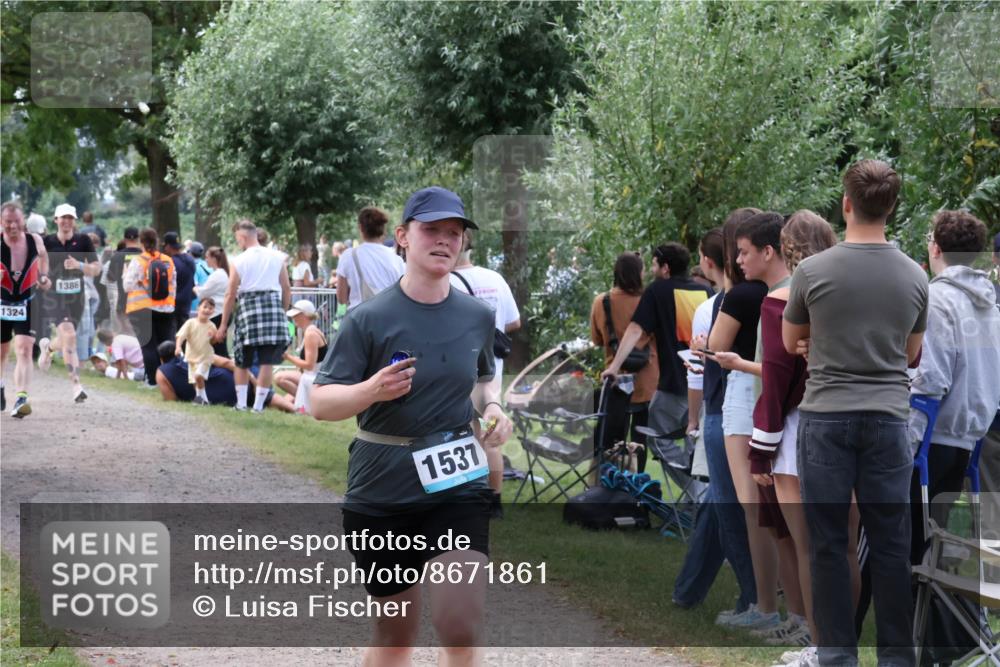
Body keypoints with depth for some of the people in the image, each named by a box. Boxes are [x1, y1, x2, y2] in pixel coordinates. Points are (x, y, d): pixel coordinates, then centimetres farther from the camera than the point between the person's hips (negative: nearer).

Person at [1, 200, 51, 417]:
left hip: (26, 304, 0)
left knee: (24, 350, -16)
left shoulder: (35, 240, -6)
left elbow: (43, 256, 17)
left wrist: (43, 277, 0)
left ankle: (21, 399, -24)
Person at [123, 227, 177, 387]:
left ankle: (152, 378, -1)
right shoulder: (168, 261, 0)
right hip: (165, 309, 3)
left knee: (149, 345, 1)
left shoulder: (137, 261, -11)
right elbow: (174, 285, 7)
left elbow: (128, 285, -8)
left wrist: (125, 275, 11)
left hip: (142, 310, -3)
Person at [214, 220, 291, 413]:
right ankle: (258, 404, 4)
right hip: (273, 305, 1)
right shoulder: (277, 257, 6)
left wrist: (223, 325, 4)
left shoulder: (238, 261, -1)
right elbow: (287, 289, 8)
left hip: (248, 306, -1)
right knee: (267, 361, 5)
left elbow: (231, 295, -1)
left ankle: (241, 403, 14)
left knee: (242, 362, 13)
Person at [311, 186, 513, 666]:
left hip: (458, 487, 2)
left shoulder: (478, 316, 3)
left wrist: (492, 407, 0)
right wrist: (372, 389, -28)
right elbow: (320, 403, -8)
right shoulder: (369, 318, -9)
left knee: (461, 628, -14)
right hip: (380, 494, -2)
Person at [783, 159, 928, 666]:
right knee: (890, 545, 7)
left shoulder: (814, 271, -9)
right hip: (887, 420, 2)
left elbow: (790, 343, 9)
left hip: (826, 419, -2)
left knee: (828, 543, 4)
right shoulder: (915, 277, 1)